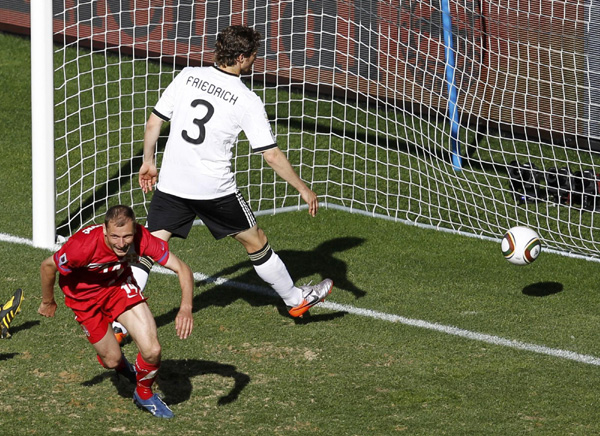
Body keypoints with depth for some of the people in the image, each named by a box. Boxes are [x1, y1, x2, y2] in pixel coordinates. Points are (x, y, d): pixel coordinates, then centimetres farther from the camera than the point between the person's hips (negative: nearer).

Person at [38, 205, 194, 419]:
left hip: (120, 284, 2)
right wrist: (47, 302, -2)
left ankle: (144, 393, 19)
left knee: (152, 351, -13)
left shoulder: (142, 239, -32)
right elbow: (47, 266, -19)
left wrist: (185, 309, -43)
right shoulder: (83, 245, -39)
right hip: (84, 295, -2)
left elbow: (182, 268, -27)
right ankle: (121, 366, 45)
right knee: (112, 359, 5)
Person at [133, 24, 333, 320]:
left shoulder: (187, 76, -1)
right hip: (215, 190, -3)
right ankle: (295, 300, 31)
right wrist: (303, 189, 2)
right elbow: (271, 155, -9)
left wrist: (148, 162, 19)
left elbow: (153, 122, 4)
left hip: (171, 185, 3)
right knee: (255, 241, 16)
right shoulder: (247, 101, -10)